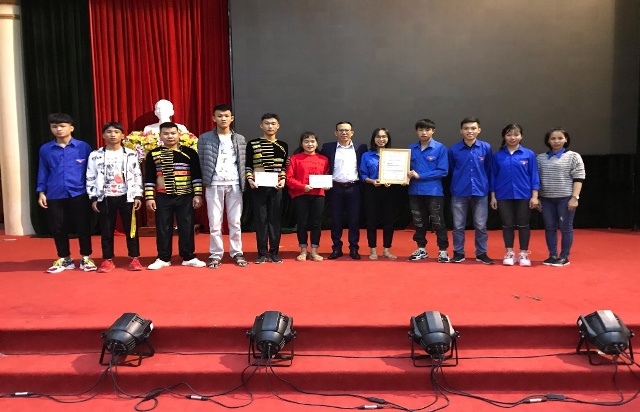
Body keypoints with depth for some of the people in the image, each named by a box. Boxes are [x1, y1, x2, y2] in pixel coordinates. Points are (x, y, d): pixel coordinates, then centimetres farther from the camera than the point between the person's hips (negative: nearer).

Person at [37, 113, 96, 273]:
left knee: (83, 227, 5)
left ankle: (86, 258, 20)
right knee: (58, 228, 10)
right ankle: (64, 259, 25)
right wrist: (41, 192, 5)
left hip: (79, 194, -2)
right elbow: (43, 172, 10)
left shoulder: (83, 147, -2)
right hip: (55, 196, 3)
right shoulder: (45, 149, 5)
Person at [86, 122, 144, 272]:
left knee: (130, 228, 4)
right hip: (105, 198, 1)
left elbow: (137, 176, 3)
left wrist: (138, 196, -2)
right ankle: (107, 260, 15)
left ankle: (134, 259, 12)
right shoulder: (95, 155, 3)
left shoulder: (131, 154, 3)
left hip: (126, 197, 0)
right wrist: (93, 198, 0)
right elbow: (90, 178, 4)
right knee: (106, 230, 6)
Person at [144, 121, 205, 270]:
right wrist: (149, 197, -1)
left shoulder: (189, 153, 2)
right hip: (163, 197, 1)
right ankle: (163, 258, 17)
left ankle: (188, 257, 15)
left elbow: (197, 175, 2)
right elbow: (149, 178, 4)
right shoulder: (153, 154, 3)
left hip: (186, 197, 0)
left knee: (186, 227, 4)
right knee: (163, 228, 6)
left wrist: (198, 194, -4)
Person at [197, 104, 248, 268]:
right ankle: (215, 255, 10)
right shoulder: (205, 138, 4)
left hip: (234, 184, 2)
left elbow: (243, 163, 9)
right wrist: (204, 180, -4)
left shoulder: (240, 139, 10)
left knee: (235, 221, 6)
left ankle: (237, 253, 15)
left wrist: (243, 182, 0)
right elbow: (200, 162, 3)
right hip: (214, 184, -1)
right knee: (215, 222, 2)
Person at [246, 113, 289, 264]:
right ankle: (262, 253, 9)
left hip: (276, 187, 2)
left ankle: (274, 253, 12)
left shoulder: (283, 146, 9)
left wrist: (283, 179, -5)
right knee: (260, 219, 1)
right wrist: (249, 179, -11)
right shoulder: (252, 144, 3)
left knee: (275, 219, 4)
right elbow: (248, 166, 4)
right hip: (258, 187, -1)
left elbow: (285, 167, 12)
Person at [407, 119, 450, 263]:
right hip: (415, 191, 4)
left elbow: (443, 171, -12)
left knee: (438, 222, 4)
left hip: (434, 192, -4)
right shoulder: (411, 148, 4)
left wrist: (420, 175, -16)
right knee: (418, 222, 14)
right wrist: (407, 175, -12)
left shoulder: (440, 148, -7)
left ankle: (443, 250, 14)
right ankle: (421, 249, 26)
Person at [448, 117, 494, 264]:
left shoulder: (486, 148, -2)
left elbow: (488, 169, 9)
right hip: (459, 192, 0)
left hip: (480, 192, 0)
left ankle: (481, 253, 18)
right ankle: (458, 253, 18)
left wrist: (482, 183, 13)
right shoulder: (454, 149, -3)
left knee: (481, 225, 6)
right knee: (458, 225, 6)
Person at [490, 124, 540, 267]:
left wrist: (534, 196, -5)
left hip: (523, 196, -1)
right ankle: (509, 253, 18)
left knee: (523, 225, 6)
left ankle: (523, 254, 16)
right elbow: (493, 177, 5)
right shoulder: (497, 155, 1)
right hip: (504, 196, 1)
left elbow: (534, 176, 0)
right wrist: (493, 196, 2)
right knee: (507, 225, 8)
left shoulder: (529, 154, -2)